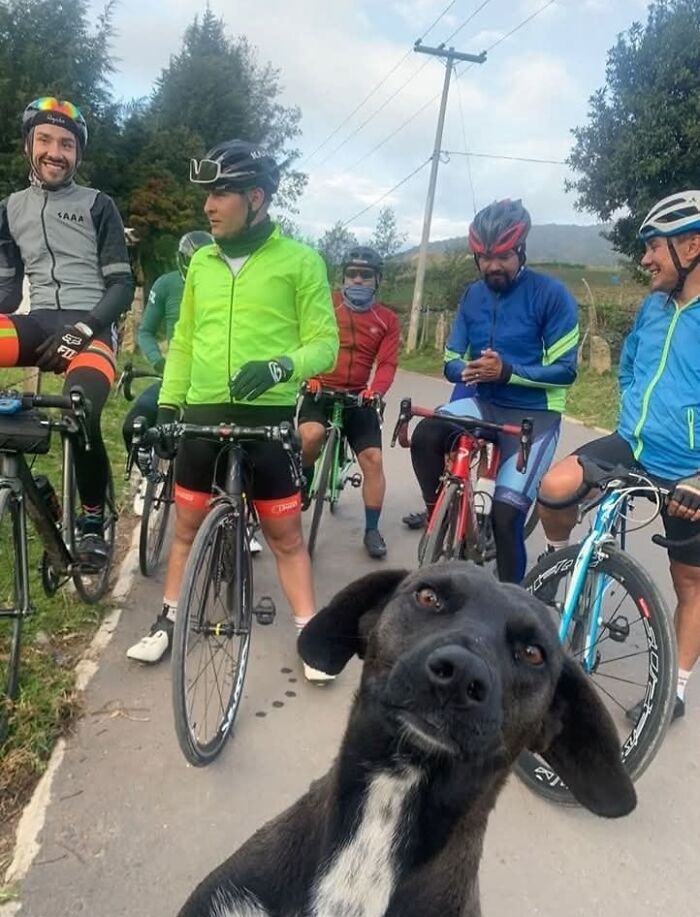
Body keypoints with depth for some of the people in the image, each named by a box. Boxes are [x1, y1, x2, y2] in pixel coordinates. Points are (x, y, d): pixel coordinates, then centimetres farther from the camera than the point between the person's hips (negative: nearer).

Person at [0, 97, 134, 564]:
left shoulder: (98, 205, 7)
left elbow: (123, 285, 1)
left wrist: (84, 328, -15)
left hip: (91, 326, -4)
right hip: (39, 322, 4)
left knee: (81, 416, -30)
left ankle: (93, 520, -6)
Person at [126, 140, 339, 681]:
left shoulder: (300, 260, -4)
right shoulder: (201, 262, 11)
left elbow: (325, 342, -6)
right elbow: (184, 341, 16)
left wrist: (280, 367, -24)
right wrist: (167, 404, 10)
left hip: (269, 417, -4)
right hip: (202, 414, 5)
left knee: (285, 534, 4)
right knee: (187, 525, 14)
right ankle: (169, 622, 31)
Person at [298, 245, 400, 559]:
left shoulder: (387, 320, 5)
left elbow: (387, 363, -4)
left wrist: (375, 391, -24)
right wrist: (308, 376, -24)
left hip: (359, 397, 2)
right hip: (320, 390, -2)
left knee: (373, 459, -5)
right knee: (311, 434, -32)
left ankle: (372, 530, 9)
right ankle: (303, 477, 2)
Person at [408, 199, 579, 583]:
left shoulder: (551, 294, -9)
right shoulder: (473, 295, 7)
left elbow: (565, 369, -10)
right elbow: (451, 361, 9)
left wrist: (507, 370, -24)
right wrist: (466, 370, -16)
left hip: (533, 414, -4)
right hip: (484, 403, 4)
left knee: (505, 513, -12)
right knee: (426, 435, -28)